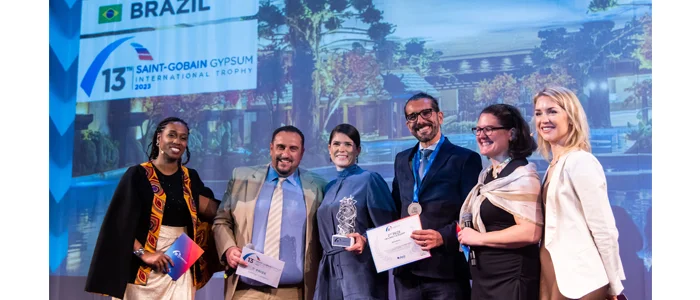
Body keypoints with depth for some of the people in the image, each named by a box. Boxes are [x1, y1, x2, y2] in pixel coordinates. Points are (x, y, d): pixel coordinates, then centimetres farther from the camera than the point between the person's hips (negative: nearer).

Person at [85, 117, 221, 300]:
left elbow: (211, 211, 0)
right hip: (144, 268, -3)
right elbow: (120, 222, -8)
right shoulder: (137, 175, -3)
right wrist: (142, 253, -18)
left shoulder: (190, 178, 10)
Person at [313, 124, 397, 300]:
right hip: (329, 273, 6)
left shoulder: (369, 180, -3)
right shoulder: (329, 187, 16)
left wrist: (366, 240, -22)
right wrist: (326, 264, 8)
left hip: (360, 272, -6)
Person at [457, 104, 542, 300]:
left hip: (511, 278, -8)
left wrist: (479, 238, -16)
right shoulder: (487, 175, 10)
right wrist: (467, 233, 4)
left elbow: (531, 232, -23)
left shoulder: (521, 174, -13)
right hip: (483, 277, 8)